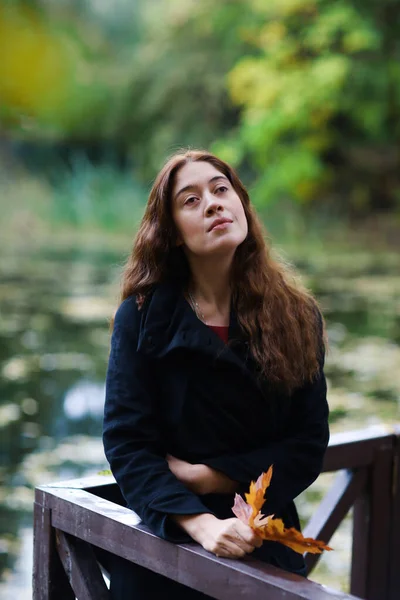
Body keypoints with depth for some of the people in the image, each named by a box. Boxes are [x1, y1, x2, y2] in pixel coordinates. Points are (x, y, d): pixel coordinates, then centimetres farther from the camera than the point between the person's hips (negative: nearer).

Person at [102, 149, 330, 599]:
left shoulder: (297, 315, -4)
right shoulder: (142, 317, -7)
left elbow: (309, 443, -6)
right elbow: (126, 442, -13)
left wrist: (208, 477, -15)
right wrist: (201, 524, -25)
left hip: (266, 545, 1)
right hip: (165, 541, -1)